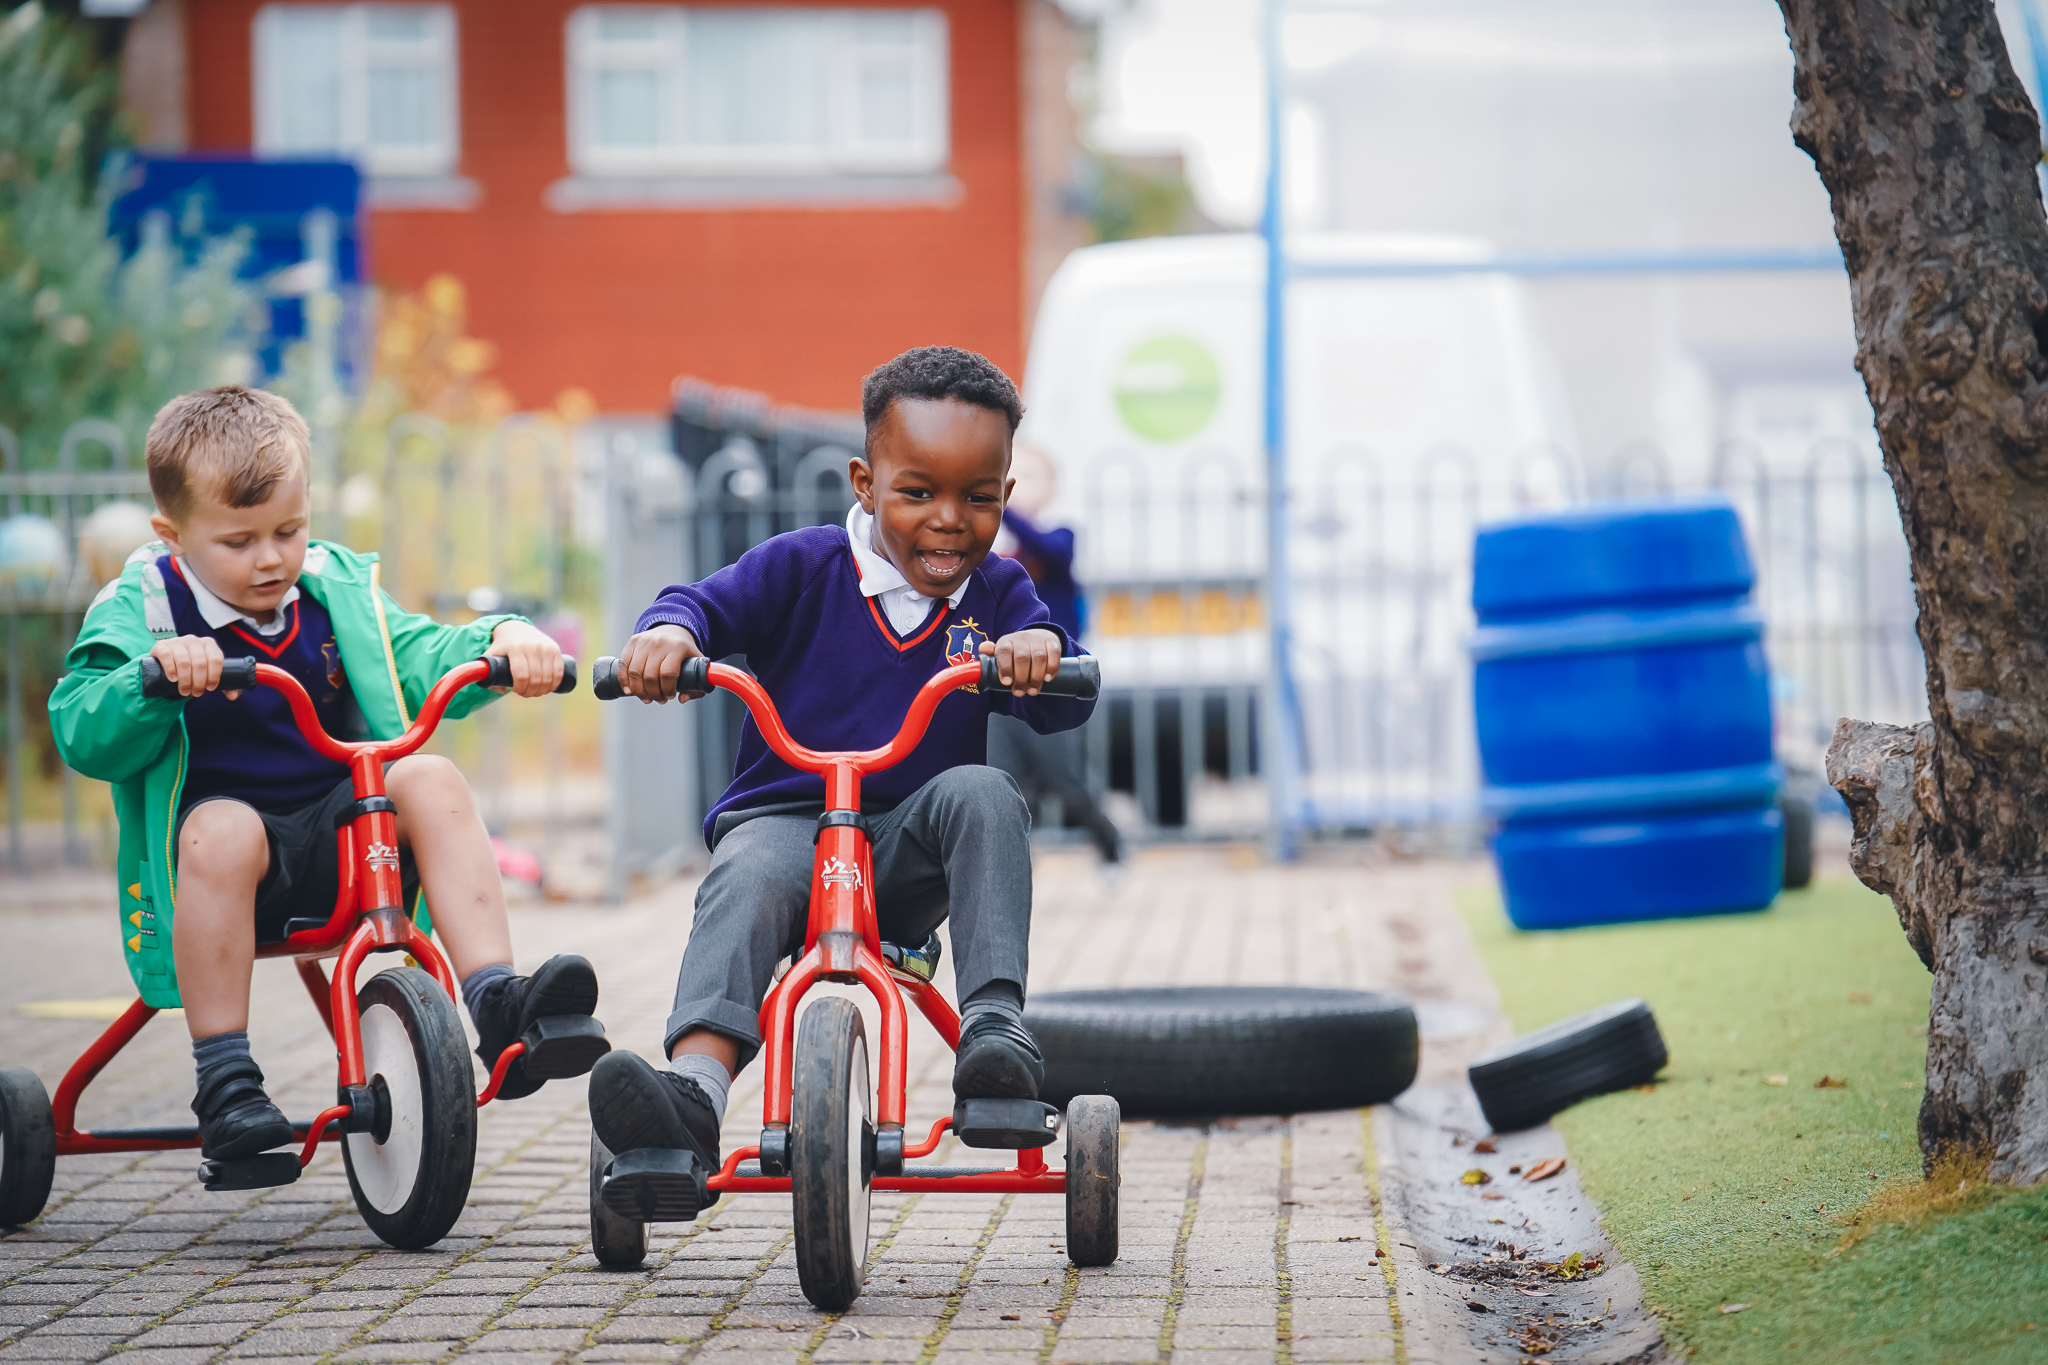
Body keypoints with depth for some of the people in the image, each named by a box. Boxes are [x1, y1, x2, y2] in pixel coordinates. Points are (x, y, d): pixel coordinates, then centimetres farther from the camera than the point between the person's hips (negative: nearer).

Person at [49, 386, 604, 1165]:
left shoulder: (338, 589, 10)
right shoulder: (140, 609, -2)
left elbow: (425, 663, 5)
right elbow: (82, 738, -12)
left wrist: (500, 642, -16)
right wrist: (156, 676, -30)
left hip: (339, 839, 4)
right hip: (212, 818, -4)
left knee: (432, 780, -21)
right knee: (224, 830, -37)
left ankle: (496, 1008, -29)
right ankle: (225, 1084, -31)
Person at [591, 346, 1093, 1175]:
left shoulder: (997, 594, 5)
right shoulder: (804, 567, 2)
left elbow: (1060, 709, -7)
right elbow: (709, 604, -3)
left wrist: (1042, 651, -32)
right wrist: (668, 631, -29)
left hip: (911, 854, 2)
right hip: (784, 817, -2)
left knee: (982, 794, -30)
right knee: (746, 883, -34)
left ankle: (994, 1024, -35)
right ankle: (694, 1092, -56)